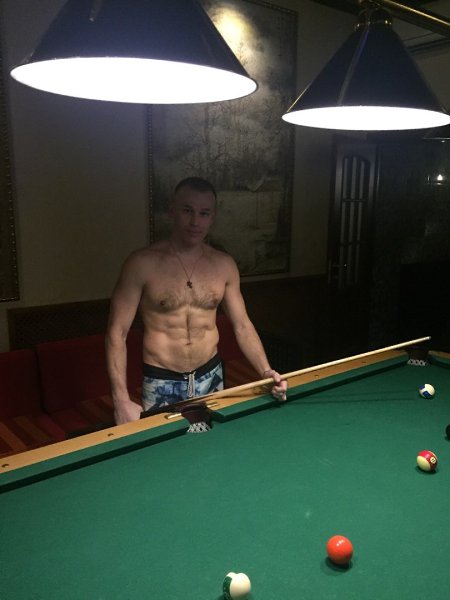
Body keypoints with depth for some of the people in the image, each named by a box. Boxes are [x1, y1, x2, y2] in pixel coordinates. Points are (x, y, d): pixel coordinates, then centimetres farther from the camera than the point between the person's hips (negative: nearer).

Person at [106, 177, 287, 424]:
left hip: (212, 379, 4)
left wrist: (266, 372, -11)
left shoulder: (224, 265, -2)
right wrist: (121, 400, -17)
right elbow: (117, 333, -11)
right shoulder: (142, 263, -14)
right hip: (161, 385, -3)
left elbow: (242, 326, 3)